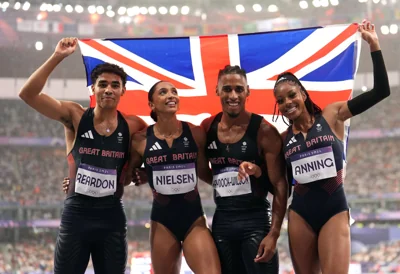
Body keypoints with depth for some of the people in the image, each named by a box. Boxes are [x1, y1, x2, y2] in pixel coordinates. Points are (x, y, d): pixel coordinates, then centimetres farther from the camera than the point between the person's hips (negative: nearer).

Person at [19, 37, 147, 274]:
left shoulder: (132, 126, 0)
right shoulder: (75, 116, -3)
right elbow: (28, 94, -13)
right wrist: (57, 58, -20)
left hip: (112, 217, 1)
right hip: (76, 214, -1)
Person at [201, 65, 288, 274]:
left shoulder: (263, 131, -9)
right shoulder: (207, 128, 5)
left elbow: (279, 186, -10)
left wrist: (273, 234, -16)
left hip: (255, 221, -5)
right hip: (221, 222, 5)